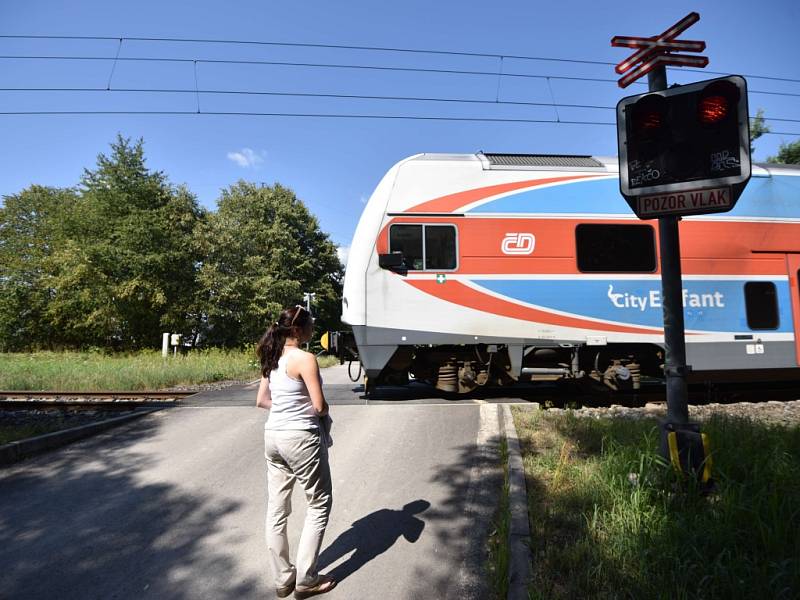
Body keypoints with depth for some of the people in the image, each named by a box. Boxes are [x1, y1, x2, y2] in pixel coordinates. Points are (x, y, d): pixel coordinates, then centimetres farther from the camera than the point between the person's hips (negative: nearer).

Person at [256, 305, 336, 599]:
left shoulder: (273, 358, 7)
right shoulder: (305, 358, -17)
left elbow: (261, 400, 13)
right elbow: (319, 406, -17)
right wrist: (323, 410, 4)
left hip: (273, 436, 8)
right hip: (301, 437, -8)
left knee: (277, 508, 15)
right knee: (319, 504, 10)